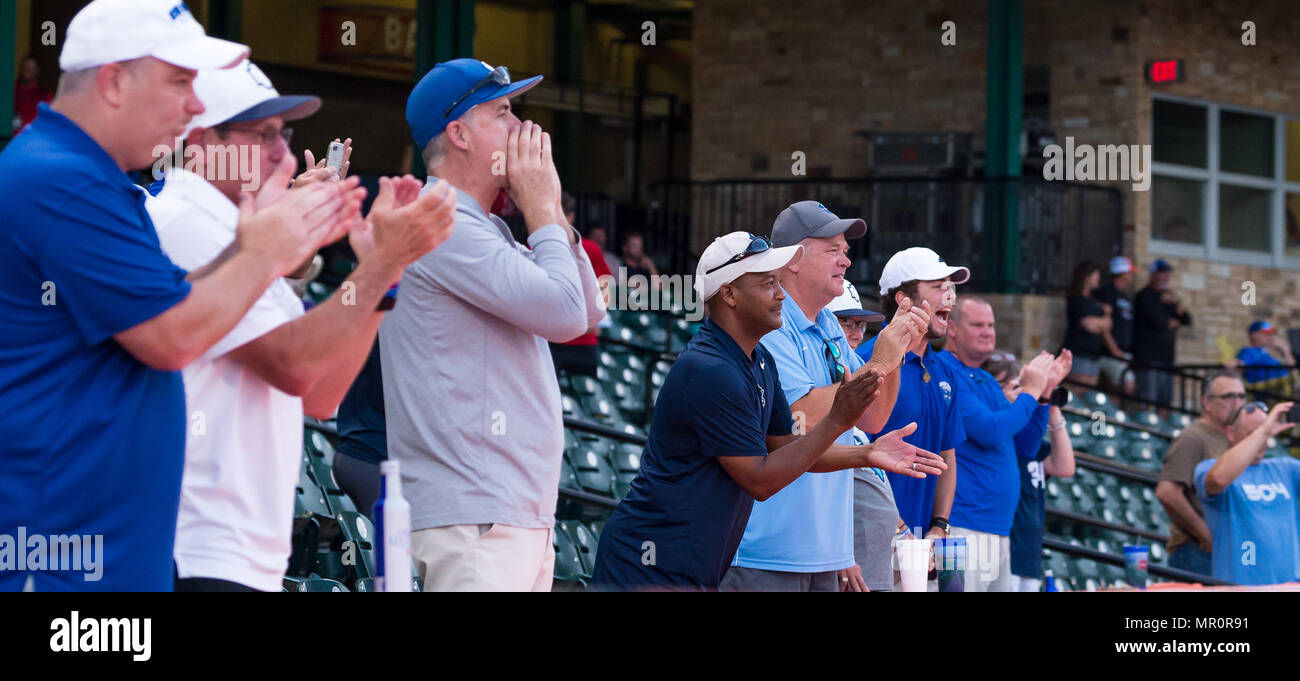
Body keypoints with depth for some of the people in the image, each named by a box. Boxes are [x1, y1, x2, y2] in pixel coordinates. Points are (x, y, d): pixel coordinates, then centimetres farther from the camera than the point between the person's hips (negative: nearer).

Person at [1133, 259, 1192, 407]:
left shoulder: (1167, 296, 20)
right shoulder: (1145, 296, -4)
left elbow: (1187, 321, 13)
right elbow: (1156, 322, -15)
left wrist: (1175, 303, -4)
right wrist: (1174, 323, 6)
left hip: (1166, 360, 8)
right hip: (1148, 360, -8)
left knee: (1165, 403, 5)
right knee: (1149, 400, -13)